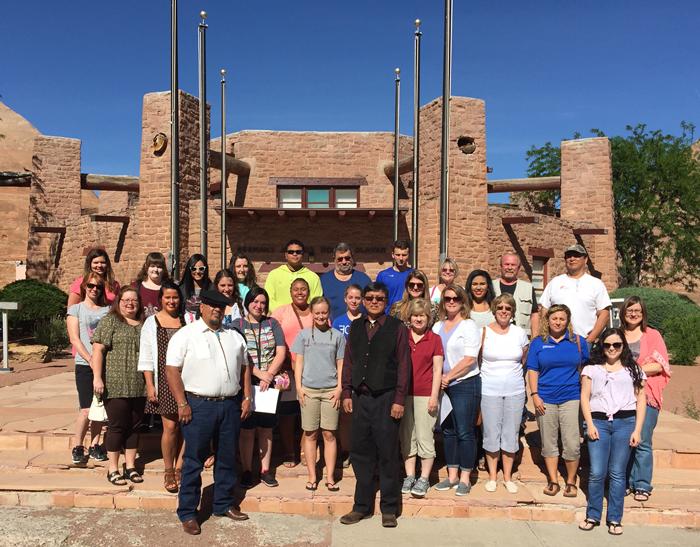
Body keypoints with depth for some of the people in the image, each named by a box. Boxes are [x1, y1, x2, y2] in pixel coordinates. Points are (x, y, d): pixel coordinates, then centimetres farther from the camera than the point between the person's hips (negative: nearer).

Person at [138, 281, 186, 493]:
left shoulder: (186, 321, 8)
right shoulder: (151, 323, 6)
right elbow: (146, 358, 3)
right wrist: (150, 386, -3)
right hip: (164, 381, -2)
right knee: (170, 426, -4)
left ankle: (179, 467, 15)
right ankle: (168, 472, 11)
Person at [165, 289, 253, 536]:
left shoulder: (235, 337, 12)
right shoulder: (185, 335, -4)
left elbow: (245, 368, 17)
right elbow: (172, 370, -8)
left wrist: (247, 398, 8)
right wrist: (182, 404, -13)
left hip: (231, 405, 5)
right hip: (199, 405, -5)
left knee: (227, 458, 14)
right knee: (194, 461, 3)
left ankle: (224, 504, 30)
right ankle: (187, 513, 16)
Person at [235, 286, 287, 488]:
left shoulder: (272, 324, 8)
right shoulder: (237, 325, 1)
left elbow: (281, 353, 1)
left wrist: (269, 376, -10)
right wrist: (260, 374, -13)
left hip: (270, 385, 2)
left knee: (266, 428, 8)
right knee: (246, 429, 3)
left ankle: (265, 470, 17)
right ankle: (247, 471, 14)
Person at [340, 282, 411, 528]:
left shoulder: (397, 328, -2)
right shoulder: (355, 327, 10)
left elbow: (403, 365, -5)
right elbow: (348, 361, 11)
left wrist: (399, 400, -9)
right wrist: (347, 393, 5)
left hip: (386, 398, -4)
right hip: (360, 397, 4)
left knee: (387, 455, 4)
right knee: (361, 453, 10)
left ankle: (389, 509, 17)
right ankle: (362, 506, 22)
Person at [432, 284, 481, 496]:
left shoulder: (469, 326, -5)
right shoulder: (437, 326, 11)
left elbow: (469, 359, -13)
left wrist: (448, 376, -12)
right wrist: (437, 378, -3)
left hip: (465, 384, -6)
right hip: (443, 386, 6)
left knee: (465, 433, -1)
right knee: (448, 431, 11)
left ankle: (465, 478, 10)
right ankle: (452, 475, 21)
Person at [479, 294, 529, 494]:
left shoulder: (520, 333, 3)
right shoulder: (484, 332, -4)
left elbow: (524, 361, 15)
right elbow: (476, 360, 2)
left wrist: (512, 373, 8)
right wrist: (493, 374, 1)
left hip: (515, 391, 2)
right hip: (490, 391, -2)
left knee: (511, 434, 8)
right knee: (491, 434, 4)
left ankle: (508, 477, 22)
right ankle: (492, 476, 20)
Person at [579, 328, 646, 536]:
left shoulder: (633, 370, 12)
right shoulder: (592, 369, 13)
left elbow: (641, 399, 8)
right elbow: (585, 397, 8)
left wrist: (637, 430, 0)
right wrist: (589, 424, -3)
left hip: (625, 422, 0)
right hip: (598, 422, 0)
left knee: (617, 473, 2)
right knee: (597, 473, -2)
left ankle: (614, 519, 13)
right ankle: (593, 516, 12)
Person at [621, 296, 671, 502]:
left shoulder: (653, 335, 6)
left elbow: (659, 365, -2)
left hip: (646, 395, -2)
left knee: (643, 442, -3)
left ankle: (642, 486, 6)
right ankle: (625, 482, 14)